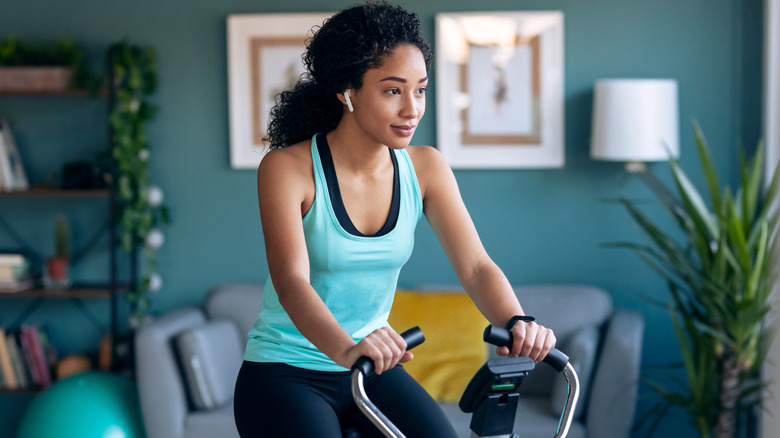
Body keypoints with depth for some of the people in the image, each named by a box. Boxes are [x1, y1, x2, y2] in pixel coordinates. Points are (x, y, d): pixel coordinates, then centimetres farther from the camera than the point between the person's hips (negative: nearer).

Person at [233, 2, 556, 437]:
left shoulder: (425, 168, -2)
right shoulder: (287, 168, -15)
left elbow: (475, 266, -11)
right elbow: (291, 280, -29)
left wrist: (517, 322, -33)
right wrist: (344, 349, -48)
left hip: (376, 373, 4)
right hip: (285, 372, -4)